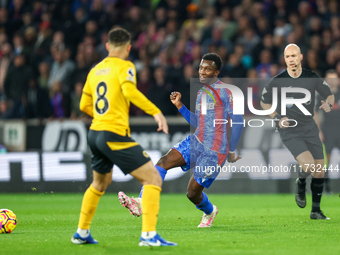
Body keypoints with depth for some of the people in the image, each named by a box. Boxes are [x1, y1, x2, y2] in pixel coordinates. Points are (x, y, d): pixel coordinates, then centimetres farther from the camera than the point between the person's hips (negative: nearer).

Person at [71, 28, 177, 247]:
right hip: (115, 134, -8)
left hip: (95, 134, 8)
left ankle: (82, 233, 36)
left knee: (100, 183, 31)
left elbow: (84, 105, 23)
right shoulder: (124, 67, -4)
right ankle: (148, 235, -18)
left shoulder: (95, 70, 17)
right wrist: (156, 112, -26)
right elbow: (129, 91, -23)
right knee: (153, 179, -6)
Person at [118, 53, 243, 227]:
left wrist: (232, 151, -5)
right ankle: (141, 204, -28)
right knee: (164, 161, -17)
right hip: (196, 141, 7)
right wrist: (179, 105, 12)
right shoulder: (201, 93, 16)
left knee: (193, 192, -4)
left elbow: (238, 121, -8)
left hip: (214, 151, -7)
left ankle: (209, 212, 32)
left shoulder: (224, 92, -9)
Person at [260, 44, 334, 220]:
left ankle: (316, 211, 18)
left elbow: (329, 95, 9)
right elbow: (264, 102, 7)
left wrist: (329, 104, -14)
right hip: (289, 131, -3)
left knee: (319, 171, 1)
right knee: (308, 165, -24)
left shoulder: (312, 78, -2)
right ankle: (300, 184, 12)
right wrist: (277, 118, -8)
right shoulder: (277, 81, -8)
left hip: (310, 129, 4)